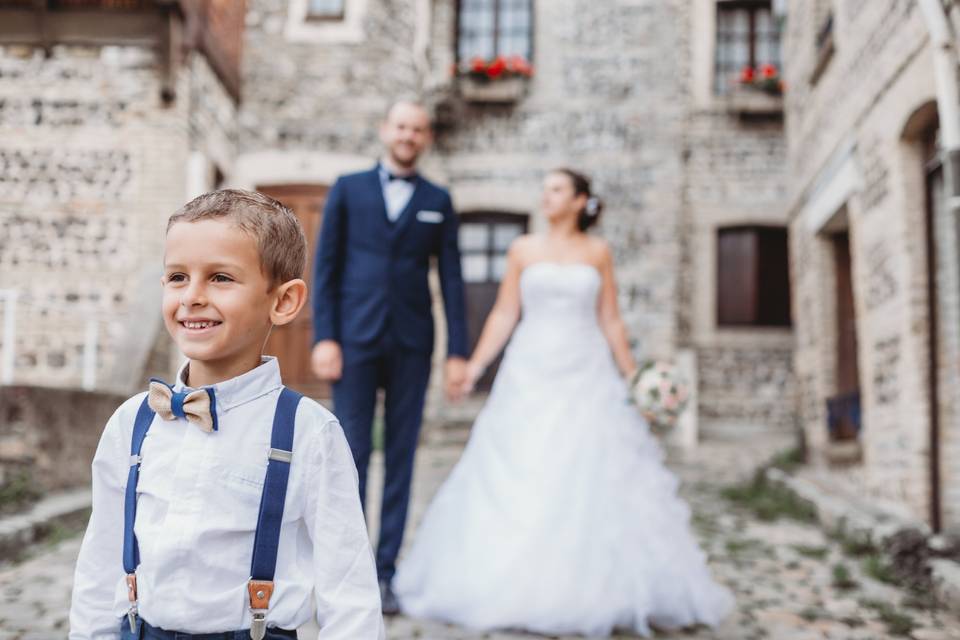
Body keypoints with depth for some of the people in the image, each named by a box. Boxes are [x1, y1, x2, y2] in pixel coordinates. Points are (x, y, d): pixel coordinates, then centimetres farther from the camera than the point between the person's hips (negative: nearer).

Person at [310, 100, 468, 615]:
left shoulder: (438, 202, 11)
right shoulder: (348, 189, 8)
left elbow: (451, 279, 6)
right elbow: (325, 267, 4)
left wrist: (458, 351, 0)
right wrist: (324, 338, -6)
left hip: (411, 344, 1)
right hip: (356, 339, -1)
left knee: (400, 458, 5)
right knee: (351, 454, -1)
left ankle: (384, 571, 13)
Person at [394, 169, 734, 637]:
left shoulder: (597, 252, 7)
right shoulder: (523, 250, 7)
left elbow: (610, 321, 7)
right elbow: (504, 315, 5)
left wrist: (633, 378, 4)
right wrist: (473, 366, -4)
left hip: (587, 376, 0)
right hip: (530, 375, 0)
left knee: (593, 481, -4)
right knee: (519, 483, -2)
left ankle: (595, 591, 7)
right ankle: (521, 591, 9)